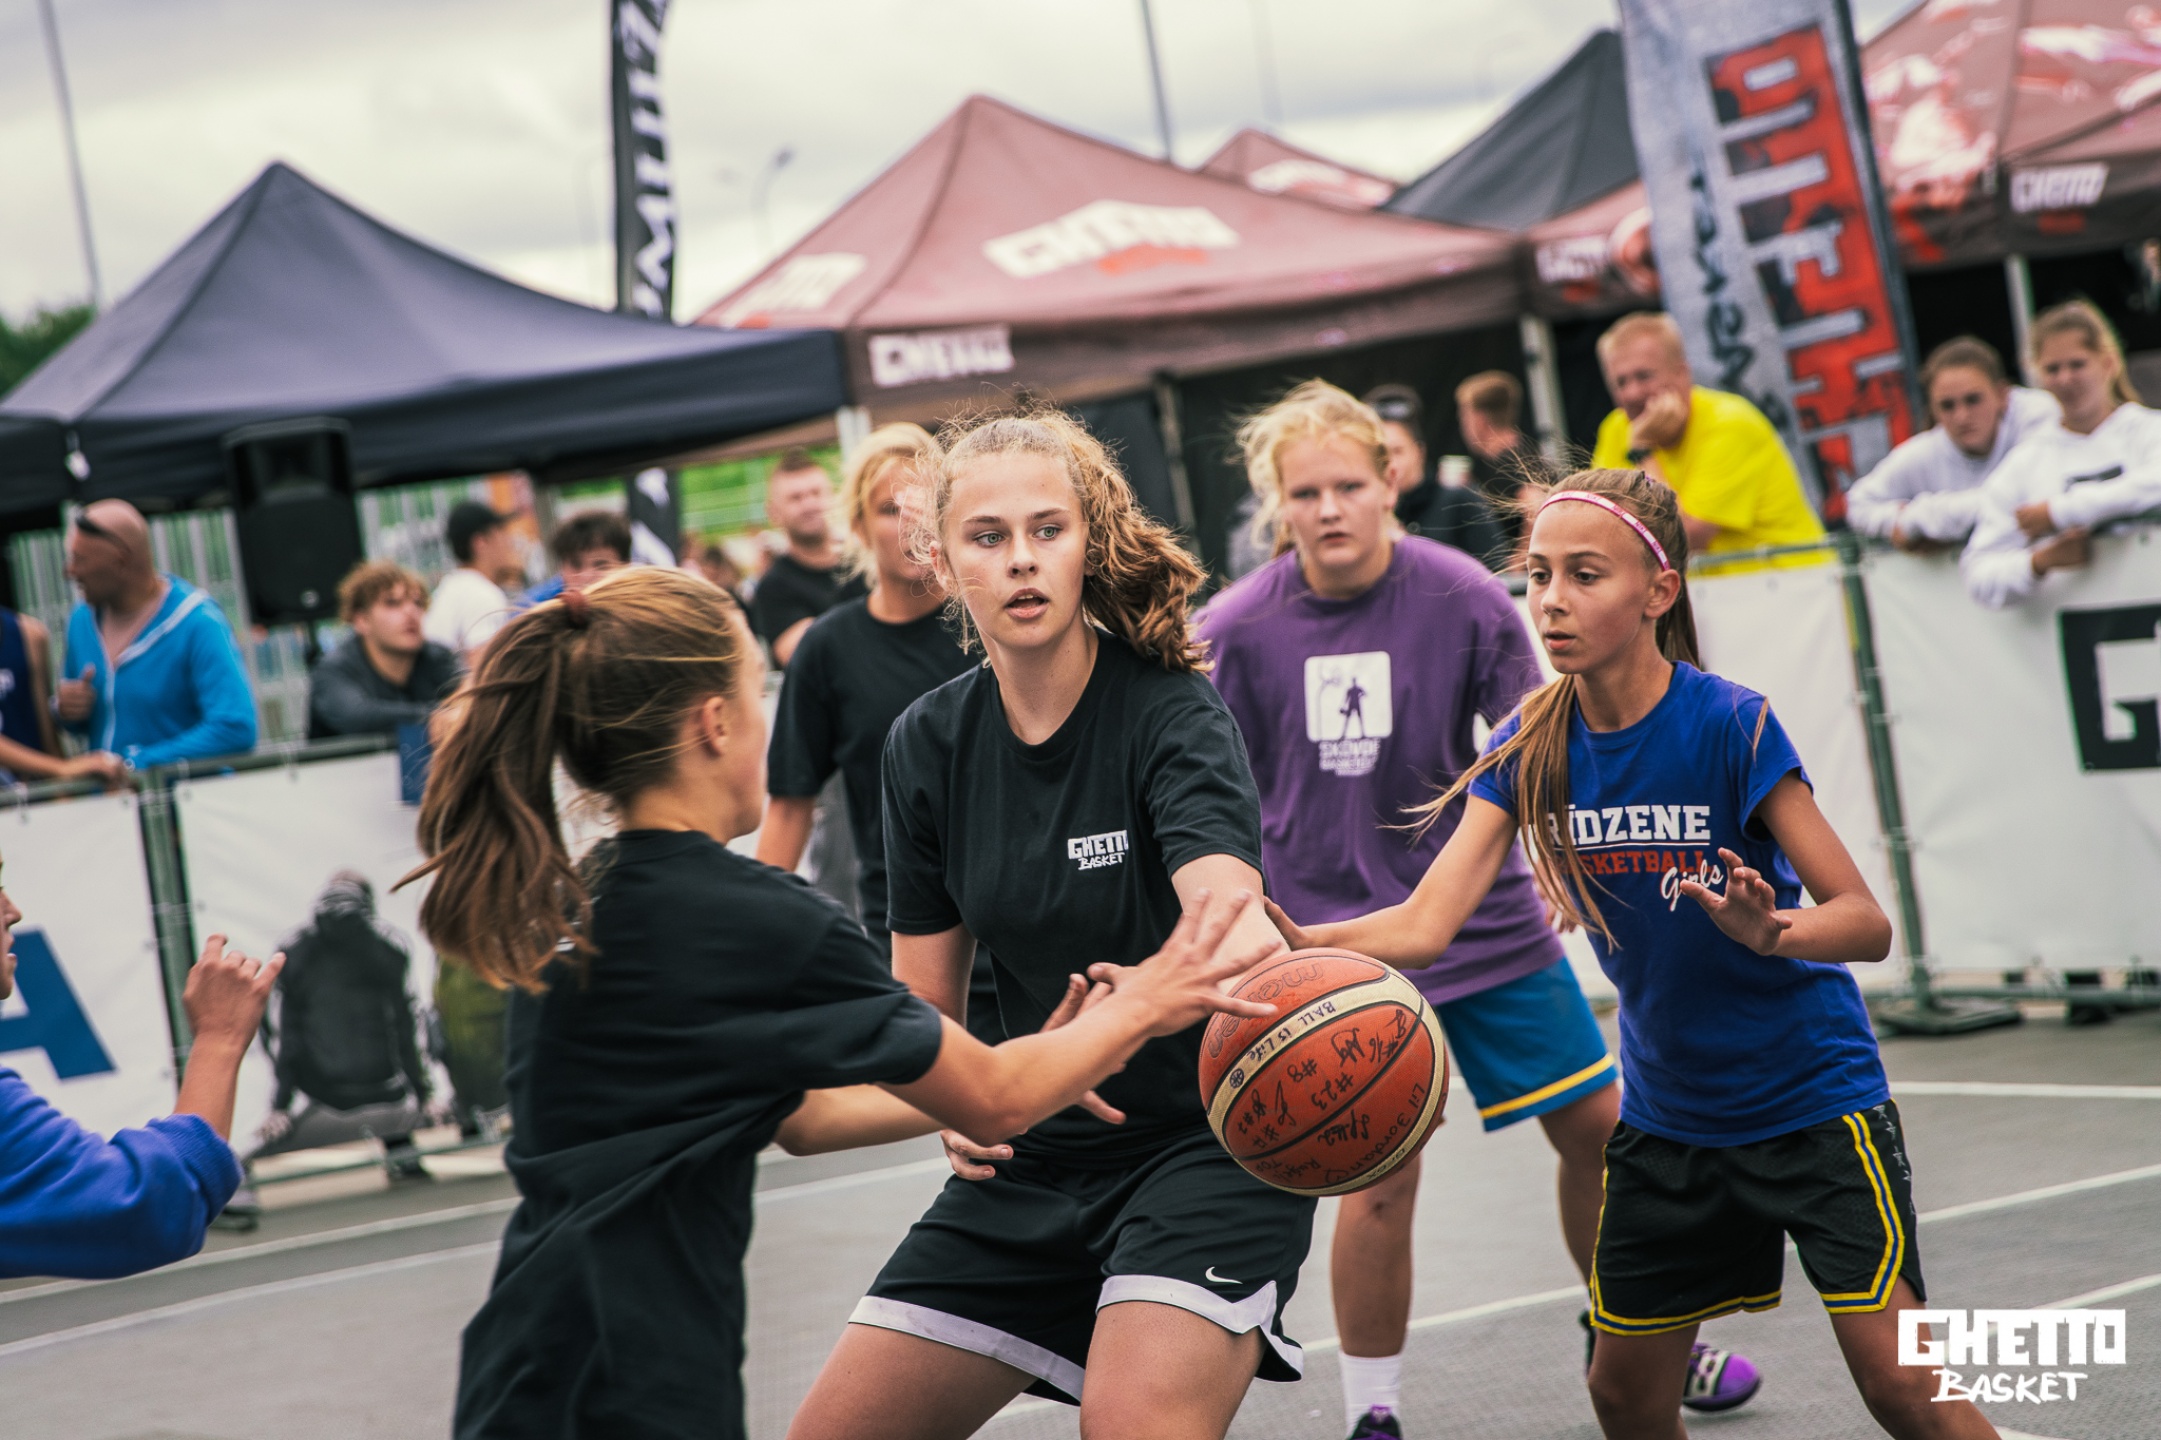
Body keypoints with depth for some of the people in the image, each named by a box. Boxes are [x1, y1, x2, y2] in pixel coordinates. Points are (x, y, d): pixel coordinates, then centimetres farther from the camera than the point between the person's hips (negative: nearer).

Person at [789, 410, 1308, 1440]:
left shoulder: (1170, 713, -15)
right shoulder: (929, 745, 0)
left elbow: (1225, 909, -34)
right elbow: (926, 1000, 5)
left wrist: (1260, 968, -59)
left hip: (1208, 1143, -5)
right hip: (1034, 1160, 6)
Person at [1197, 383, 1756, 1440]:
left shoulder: (1464, 598, -7)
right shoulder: (1234, 632, -9)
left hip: (1489, 922, 3)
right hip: (1337, 938, -2)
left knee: (1598, 1125, 9)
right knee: (1380, 1177, -11)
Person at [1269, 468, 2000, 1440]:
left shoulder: (1731, 726, -19)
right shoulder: (1531, 749, -7)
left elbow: (1866, 922, -20)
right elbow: (1425, 923, -16)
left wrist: (1771, 933, -42)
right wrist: (1291, 941, -35)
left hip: (1811, 1095, -5)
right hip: (1666, 1114, 5)